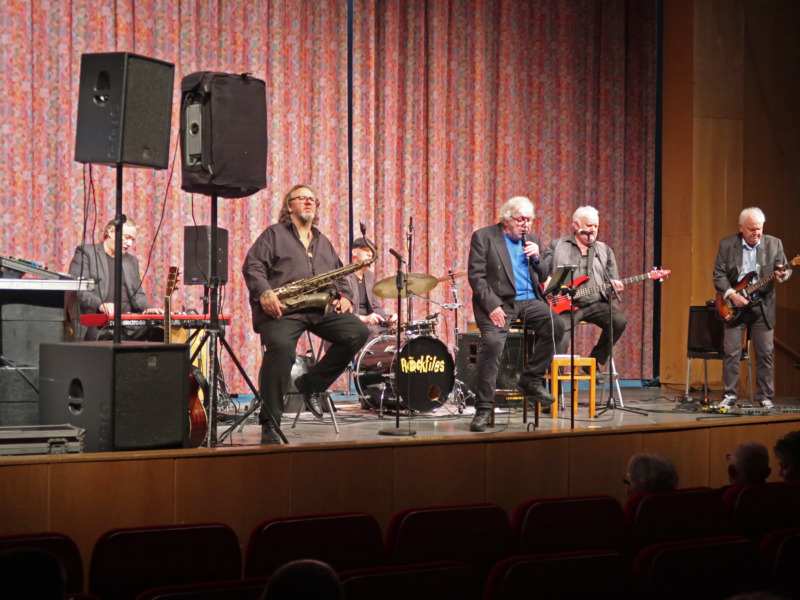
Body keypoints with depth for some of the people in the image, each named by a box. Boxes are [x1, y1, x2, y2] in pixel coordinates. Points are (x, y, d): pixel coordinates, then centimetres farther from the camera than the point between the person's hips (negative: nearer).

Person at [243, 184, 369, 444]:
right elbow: (252, 266, 0)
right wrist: (264, 292, -18)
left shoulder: (323, 242, 29)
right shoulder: (274, 234, 12)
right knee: (281, 347, -34)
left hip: (321, 308, 6)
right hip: (282, 309, -5)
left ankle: (311, 384, -1)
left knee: (358, 332, -16)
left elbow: (339, 276, 29)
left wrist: (345, 296, 7)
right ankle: (270, 424, -25)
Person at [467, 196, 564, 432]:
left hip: (529, 300, 5)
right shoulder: (483, 237, 0)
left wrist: (536, 259, -3)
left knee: (556, 326, -21)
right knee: (492, 342, -28)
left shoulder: (532, 240, 17)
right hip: (498, 302, -5)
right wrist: (492, 305, -20)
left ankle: (531, 379, -3)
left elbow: (542, 278, 19)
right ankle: (483, 408, -20)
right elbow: (476, 276, -8)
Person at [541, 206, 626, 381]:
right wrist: (548, 282, -14)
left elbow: (613, 280, 18)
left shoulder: (604, 251, 21)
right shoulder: (557, 246, 13)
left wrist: (615, 287, -5)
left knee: (619, 320, -22)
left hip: (595, 302, 3)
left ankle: (595, 362, -6)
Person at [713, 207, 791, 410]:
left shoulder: (774, 244, 2)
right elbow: (718, 275, -2)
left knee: (765, 353, 2)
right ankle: (729, 396, 8)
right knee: (731, 353, -1)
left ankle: (765, 397, 12)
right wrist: (732, 294, -15)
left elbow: (784, 269, 1)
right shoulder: (726, 245, -2)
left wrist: (782, 274, -23)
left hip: (763, 307, 1)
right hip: (734, 305, -1)